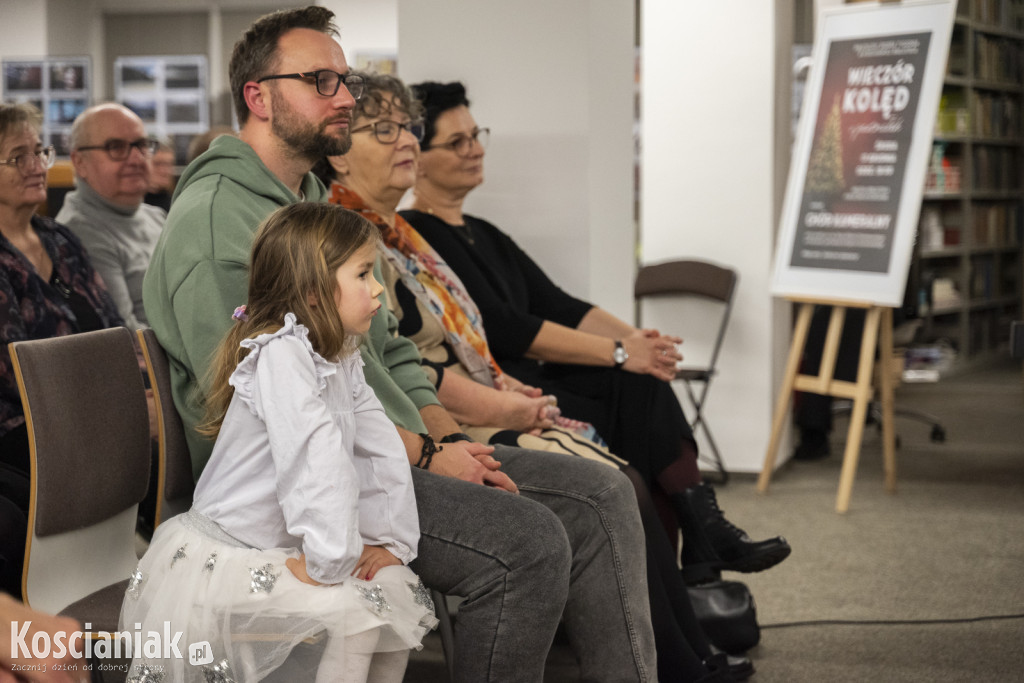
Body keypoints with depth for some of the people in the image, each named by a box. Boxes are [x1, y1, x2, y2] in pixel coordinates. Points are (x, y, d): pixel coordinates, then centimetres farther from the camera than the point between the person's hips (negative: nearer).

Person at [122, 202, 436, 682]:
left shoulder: (341, 359, 7)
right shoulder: (281, 354, -24)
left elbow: (381, 448, 6)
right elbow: (315, 456, -33)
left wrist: (390, 538, -2)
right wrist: (332, 559, -32)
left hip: (274, 552, 9)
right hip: (217, 560, -9)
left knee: (400, 588, 5)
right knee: (353, 613, -23)